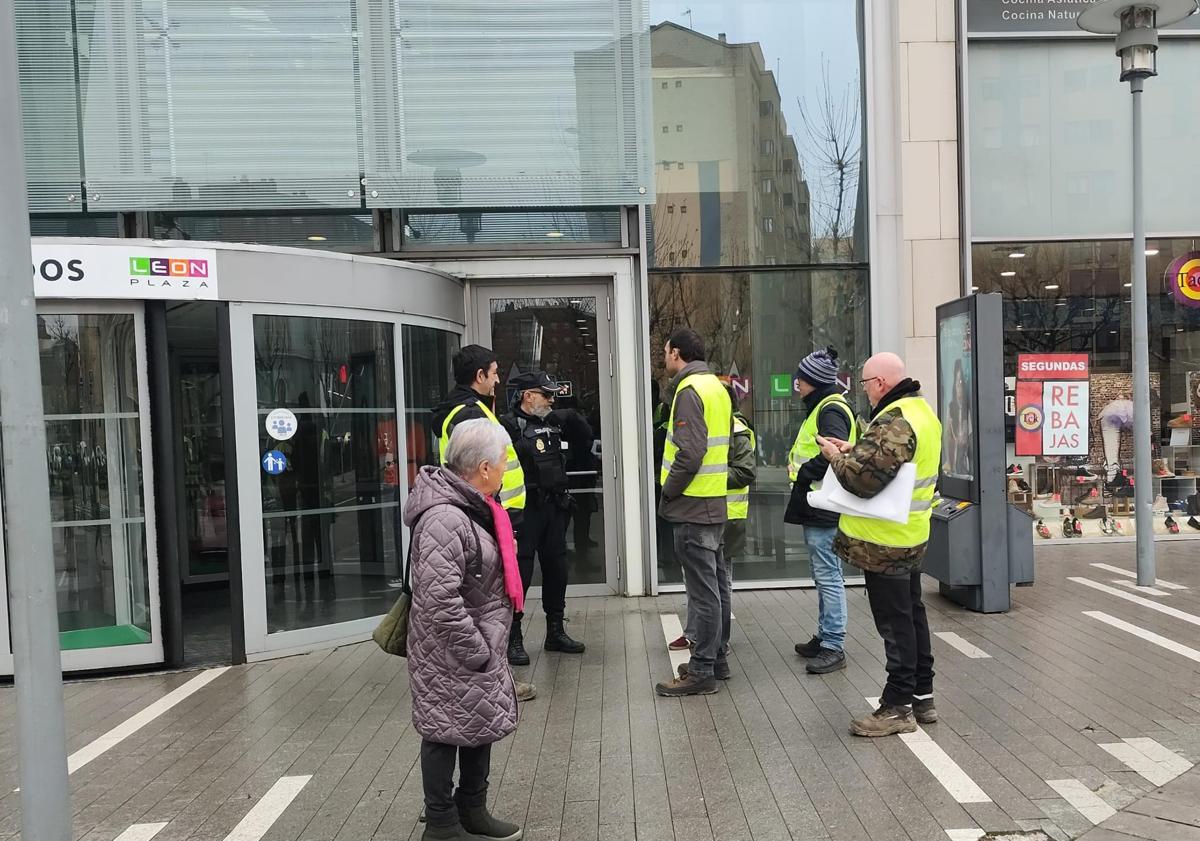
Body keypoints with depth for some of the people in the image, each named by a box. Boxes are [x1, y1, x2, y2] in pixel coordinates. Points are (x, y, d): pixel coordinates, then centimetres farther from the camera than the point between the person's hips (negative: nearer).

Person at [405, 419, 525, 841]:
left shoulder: (471, 505, 7)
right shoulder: (444, 518, -26)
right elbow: (440, 601, -30)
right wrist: (477, 653, -21)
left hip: (480, 642, 10)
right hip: (450, 654, -10)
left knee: (483, 723, 19)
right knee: (448, 730, 5)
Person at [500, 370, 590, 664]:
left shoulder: (553, 422, 12)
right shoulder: (509, 426, -13)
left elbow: (586, 435, 19)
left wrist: (571, 418, 1)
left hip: (554, 507, 8)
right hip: (525, 510, -8)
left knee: (556, 570, 14)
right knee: (519, 572, -4)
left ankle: (555, 632, 28)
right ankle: (513, 638, 7)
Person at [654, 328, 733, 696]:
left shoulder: (689, 390, -15)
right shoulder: (716, 386, 15)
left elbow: (690, 452, -23)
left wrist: (669, 491, -11)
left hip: (694, 506, -10)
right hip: (716, 501, 10)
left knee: (703, 590, -4)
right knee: (717, 583, 16)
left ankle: (701, 672, 3)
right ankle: (718, 658, 26)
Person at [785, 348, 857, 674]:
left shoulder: (831, 411, -15)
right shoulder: (822, 408, 19)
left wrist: (803, 473, -17)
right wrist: (798, 465, 9)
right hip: (816, 506, 11)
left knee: (829, 576, -6)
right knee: (823, 575, 18)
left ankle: (834, 647, -1)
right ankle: (825, 637, 28)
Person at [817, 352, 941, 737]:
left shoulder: (894, 422, -23)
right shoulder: (921, 409, 11)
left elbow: (864, 478, -28)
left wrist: (837, 457, -10)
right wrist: (854, 451, 7)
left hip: (884, 543, -10)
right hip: (910, 535, 10)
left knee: (895, 622, -1)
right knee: (913, 614, 18)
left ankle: (898, 707, 9)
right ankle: (922, 696, 29)